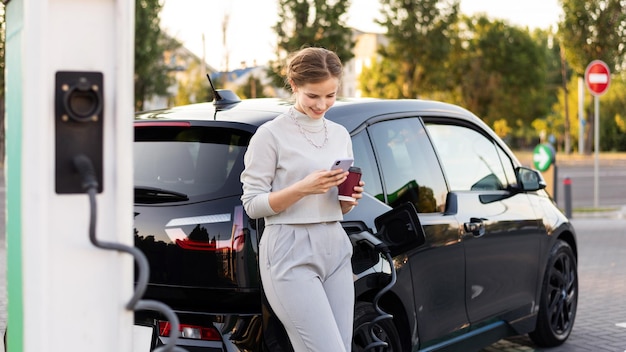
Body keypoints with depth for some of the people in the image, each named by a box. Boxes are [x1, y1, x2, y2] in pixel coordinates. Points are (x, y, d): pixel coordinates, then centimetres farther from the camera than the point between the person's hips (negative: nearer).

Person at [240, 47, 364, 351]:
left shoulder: (340, 134, 13)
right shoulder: (271, 134, -6)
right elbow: (252, 204, -6)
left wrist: (350, 197, -3)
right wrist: (303, 188, -19)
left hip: (335, 249, 7)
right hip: (291, 254, -7)